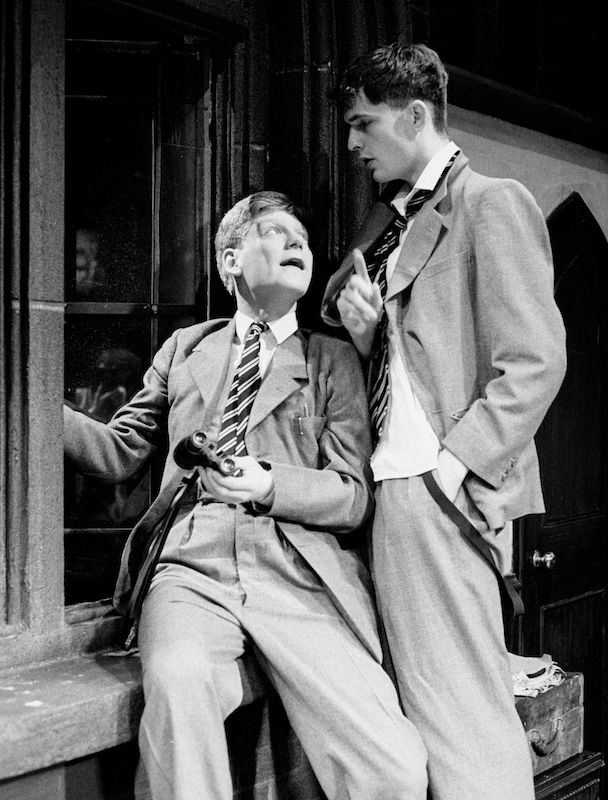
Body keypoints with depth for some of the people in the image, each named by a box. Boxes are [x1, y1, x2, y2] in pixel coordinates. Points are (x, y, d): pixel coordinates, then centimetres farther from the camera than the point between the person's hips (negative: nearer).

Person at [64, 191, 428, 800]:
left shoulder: (334, 361, 16)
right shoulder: (184, 348, 22)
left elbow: (354, 497, 8)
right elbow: (120, 452, 20)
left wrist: (269, 484, -12)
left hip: (299, 575, 0)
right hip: (191, 566, 1)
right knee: (179, 679, -36)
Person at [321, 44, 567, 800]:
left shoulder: (492, 204, -5)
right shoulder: (386, 221, 20)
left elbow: (535, 363, -11)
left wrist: (449, 467, -16)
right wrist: (360, 323, 4)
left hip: (438, 496, -8)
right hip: (390, 490, 8)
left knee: (462, 716, -7)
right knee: (417, 709, 10)